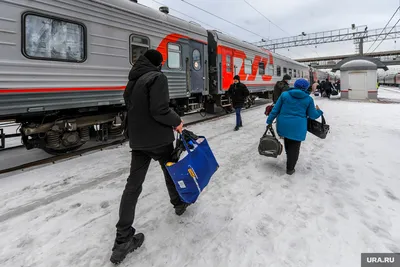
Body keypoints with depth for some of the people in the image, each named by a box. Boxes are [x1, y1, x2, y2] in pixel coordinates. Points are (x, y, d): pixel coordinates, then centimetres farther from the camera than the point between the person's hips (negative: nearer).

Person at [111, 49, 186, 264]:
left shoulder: (132, 81, 13)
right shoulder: (157, 77, -12)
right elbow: (159, 110, -21)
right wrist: (177, 122, -7)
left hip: (138, 140, 6)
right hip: (158, 138, -6)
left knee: (133, 184, 4)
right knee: (170, 171, 19)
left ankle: (123, 240, 6)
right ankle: (179, 203, 44)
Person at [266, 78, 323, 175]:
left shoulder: (284, 94, 0)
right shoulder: (309, 99, -1)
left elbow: (275, 109, 1)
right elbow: (312, 115, 4)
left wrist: (269, 121, 10)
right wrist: (318, 111, 26)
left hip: (284, 125, 2)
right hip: (298, 127, -2)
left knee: (287, 143, 25)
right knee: (294, 147, 10)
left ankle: (289, 160, 46)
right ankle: (290, 169, 19)